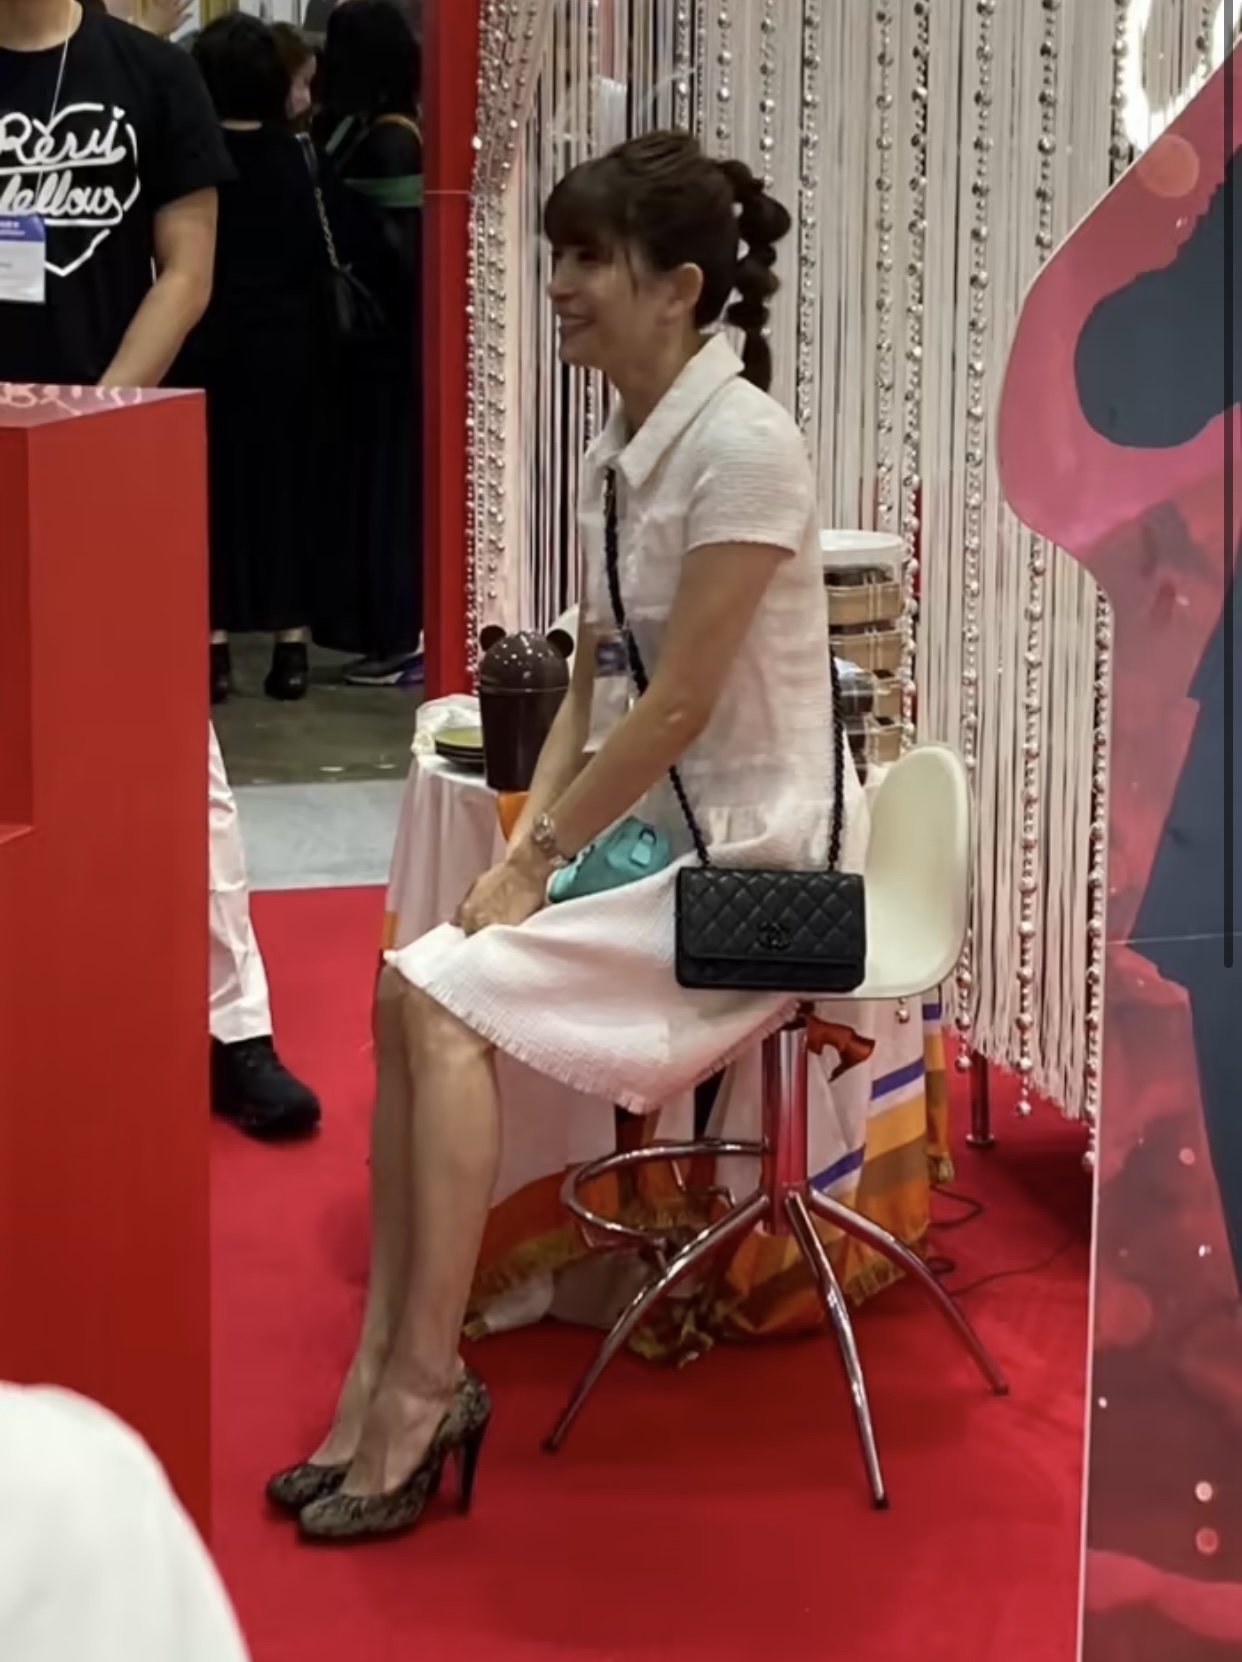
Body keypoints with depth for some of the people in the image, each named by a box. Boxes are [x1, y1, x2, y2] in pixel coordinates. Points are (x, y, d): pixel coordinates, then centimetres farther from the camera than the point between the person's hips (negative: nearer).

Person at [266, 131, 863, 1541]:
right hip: (652, 835, 8)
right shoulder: (615, 455, 9)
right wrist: (526, 843, -2)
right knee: (413, 992, -10)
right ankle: (388, 1376, -9)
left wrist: (532, 861, -13)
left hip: (753, 866, -8)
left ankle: (420, 1386, -11)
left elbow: (679, 703, -20)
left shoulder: (741, 444, -18)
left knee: (445, 994, -19)